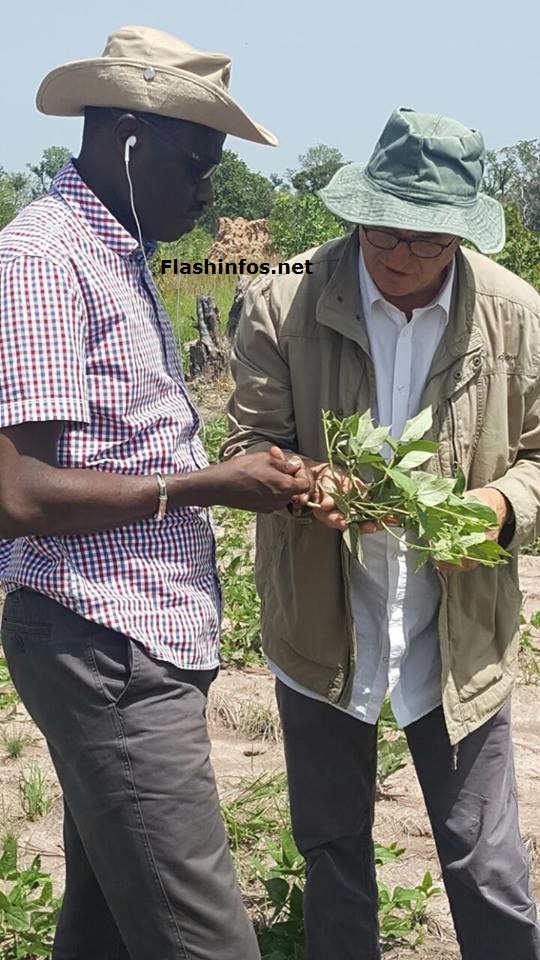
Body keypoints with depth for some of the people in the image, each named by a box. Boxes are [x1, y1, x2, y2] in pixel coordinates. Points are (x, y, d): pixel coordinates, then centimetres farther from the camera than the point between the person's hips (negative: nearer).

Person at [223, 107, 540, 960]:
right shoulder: (283, 305, -11)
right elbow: (249, 441, -4)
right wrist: (307, 484, -27)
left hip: (460, 635, 0)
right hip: (321, 630, 1)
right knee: (332, 855, 20)